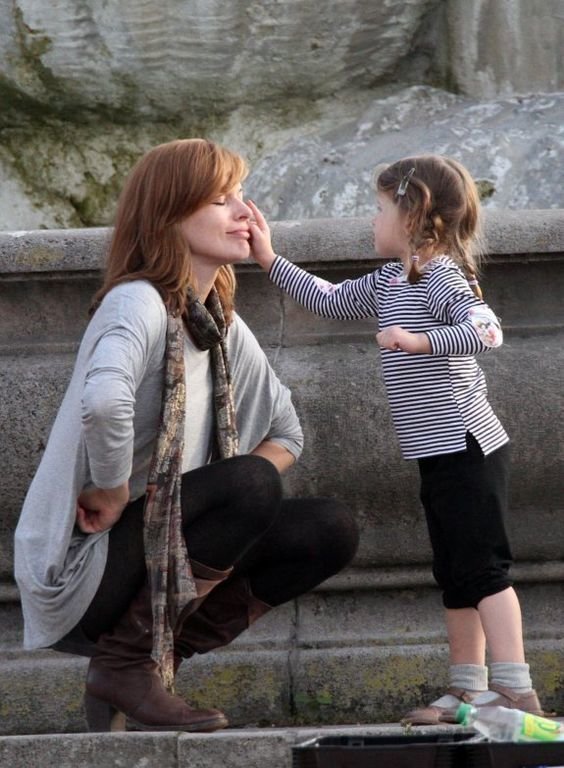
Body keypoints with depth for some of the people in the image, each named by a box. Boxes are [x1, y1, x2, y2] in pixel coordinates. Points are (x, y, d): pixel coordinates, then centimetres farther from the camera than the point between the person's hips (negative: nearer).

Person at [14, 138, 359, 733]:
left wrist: (234, 511, 1)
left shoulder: (222, 325, 9)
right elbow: (104, 401, -39)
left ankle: (158, 653, 5)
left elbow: (286, 434, 19)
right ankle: (124, 662, -11)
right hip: (79, 574, -8)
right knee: (252, 483, -26)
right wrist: (112, 491, -23)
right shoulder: (138, 303, -17)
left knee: (330, 530, -1)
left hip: (163, 548, 8)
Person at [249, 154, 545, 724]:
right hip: (440, 455, 10)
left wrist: (417, 340, -34)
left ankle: (516, 690, -13)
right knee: (455, 575, 12)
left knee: (482, 568, -12)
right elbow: (329, 300, 23)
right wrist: (271, 261, 21)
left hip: (465, 447, -10)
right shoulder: (388, 283, 14)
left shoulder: (442, 277, -14)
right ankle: (469, 689, 17)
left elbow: (486, 330, -28)